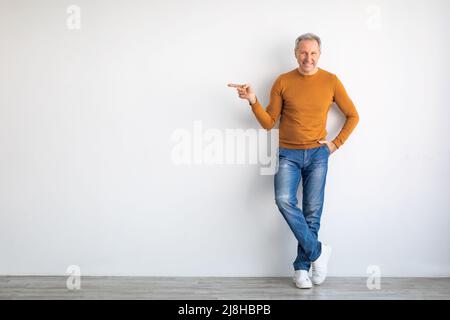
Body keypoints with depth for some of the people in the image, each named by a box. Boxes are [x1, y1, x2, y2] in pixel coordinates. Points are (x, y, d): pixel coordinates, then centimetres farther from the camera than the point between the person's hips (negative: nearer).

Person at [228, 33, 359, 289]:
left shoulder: (331, 81, 1)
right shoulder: (283, 82, 1)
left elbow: (353, 116, 11)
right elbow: (269, 123, 3)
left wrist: (336, 143, 3)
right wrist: (253, 101, -12)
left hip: (317, 154, 1)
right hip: (288, 154, 0)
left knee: (312, 212, 1)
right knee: (284, 200, -23)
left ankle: (302, 266, 15)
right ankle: (317, 251, -7)